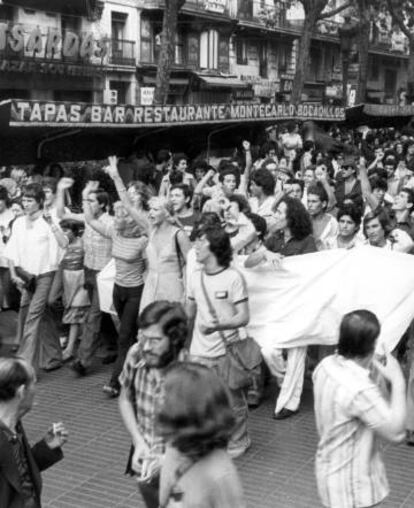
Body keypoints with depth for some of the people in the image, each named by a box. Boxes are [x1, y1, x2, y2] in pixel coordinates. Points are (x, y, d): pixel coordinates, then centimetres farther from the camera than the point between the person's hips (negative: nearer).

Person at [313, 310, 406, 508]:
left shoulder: (326, 365, -8)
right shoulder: (360, 389, -34)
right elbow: (396, 432, -26)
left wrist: (374, 375, -2)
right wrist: (398, 381, -22)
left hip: (331, 467, 8)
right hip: (352, 484, -8)